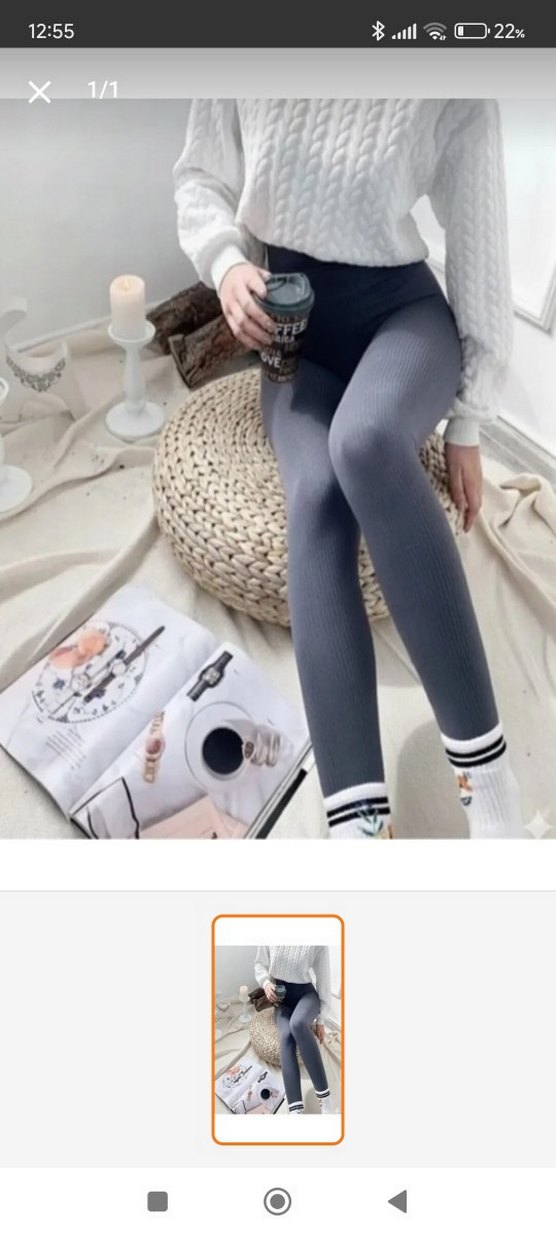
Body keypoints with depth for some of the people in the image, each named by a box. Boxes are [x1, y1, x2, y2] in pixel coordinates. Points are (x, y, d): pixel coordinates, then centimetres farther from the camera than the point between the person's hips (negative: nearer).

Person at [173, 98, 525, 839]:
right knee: (316, 495, -31)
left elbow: (479, 247, -3)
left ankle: (480, 751, -32)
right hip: (295, 332, 2)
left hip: (402, 309, -2)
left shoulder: (457, 95, -6)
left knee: (365, 440, -39)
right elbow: (199, 180, 10)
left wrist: (467, 423, -5)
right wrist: (226, 262, -13)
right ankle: (358, 818, -40)